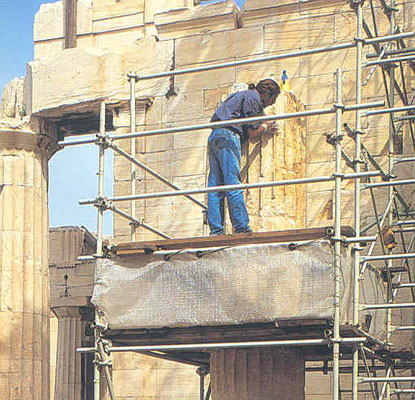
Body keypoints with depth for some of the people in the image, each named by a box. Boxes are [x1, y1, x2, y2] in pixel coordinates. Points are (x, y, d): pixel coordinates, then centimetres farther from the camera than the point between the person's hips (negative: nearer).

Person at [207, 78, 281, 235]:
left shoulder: (242, 95, 29)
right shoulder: (253, 97, 0)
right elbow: (252, 132, -4)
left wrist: (264, 127, 25)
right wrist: (265, 126, 15)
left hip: (214, 137, 10)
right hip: (227, 135, -10)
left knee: (215, 186, 2)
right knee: (233, 183, -13)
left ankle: (216, 230, -3)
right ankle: (241, 227, -16)